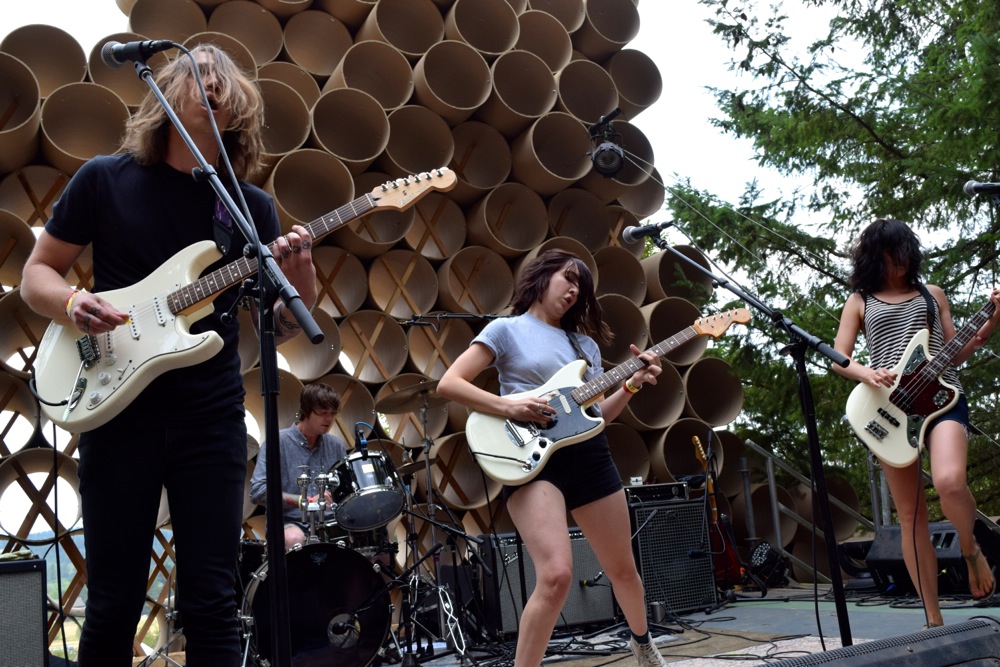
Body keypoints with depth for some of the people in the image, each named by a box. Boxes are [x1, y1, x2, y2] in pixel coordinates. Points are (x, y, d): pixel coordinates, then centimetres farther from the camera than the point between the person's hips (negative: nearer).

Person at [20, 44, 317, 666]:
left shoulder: (254, 206, 6)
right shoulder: (106, 179, 1)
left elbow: (277, 327, 7)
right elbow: (37, 272, 8)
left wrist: (302, 282, -14)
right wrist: (72, 303, -14)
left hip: (212, 415, 1)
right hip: (118, 408, -1)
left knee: (211, 603, 4)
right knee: (114, 603, 7)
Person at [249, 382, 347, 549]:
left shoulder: (335, 445, 10)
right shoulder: (278, 442, -6)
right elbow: (258, 492, -14)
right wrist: (305, 501, -21)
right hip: (289, 522, -4)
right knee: (294, 539, -38)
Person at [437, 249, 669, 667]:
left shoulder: (584, 342, 18)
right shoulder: (507, 329, 2)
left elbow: (600, 411, 18)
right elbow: (448, 383, -6)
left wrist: (632, 385, 1)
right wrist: (507, 406, -16)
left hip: (591, 456, 6)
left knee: (622, 569, 18)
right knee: (556, 575, -24)